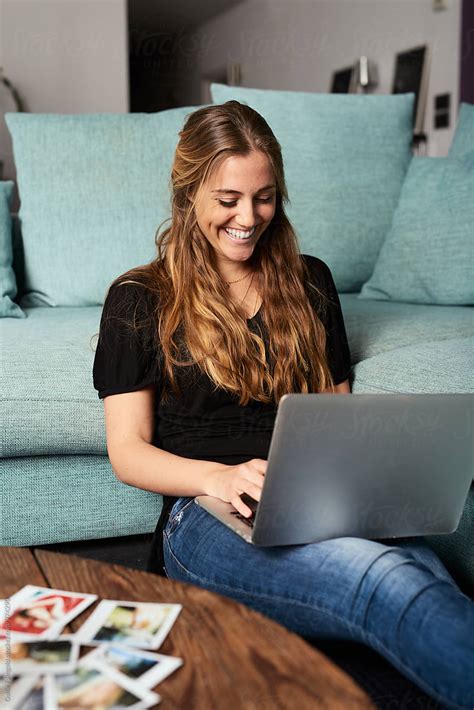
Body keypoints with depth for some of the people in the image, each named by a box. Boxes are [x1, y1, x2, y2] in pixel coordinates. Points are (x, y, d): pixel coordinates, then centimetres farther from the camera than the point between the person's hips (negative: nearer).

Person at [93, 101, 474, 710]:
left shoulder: (309, 282, 20)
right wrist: (217, 476, -17)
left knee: (425, 574, -35)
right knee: (385, 581, -37)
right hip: (208, 515, -3)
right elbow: (127, 451, 4)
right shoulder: (139, 301, 9)